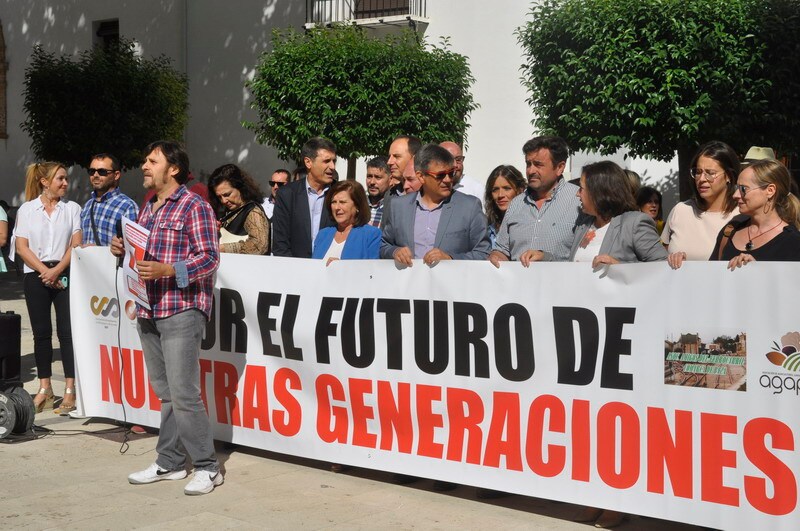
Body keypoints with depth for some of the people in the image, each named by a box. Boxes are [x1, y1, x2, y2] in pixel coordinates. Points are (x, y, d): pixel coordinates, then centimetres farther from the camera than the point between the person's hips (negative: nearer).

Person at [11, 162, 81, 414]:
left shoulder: (72, 208, 8)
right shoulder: (27, 209, 7)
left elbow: (76, 244, 1)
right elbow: (21, 247, 1)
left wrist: (57, 269, -12)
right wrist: (45, 271, -9)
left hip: (65, 275, -1)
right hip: (36, 276, 1)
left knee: (67, 331, -5)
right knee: (41, 332, 5)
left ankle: (70, 391, -3)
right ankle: (45, 389, 13)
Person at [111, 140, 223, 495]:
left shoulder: (194, 206, -7)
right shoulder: (147, 209, 18)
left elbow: (209, 257, -14)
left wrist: (167, 270, -25)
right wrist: (124, 251, 6)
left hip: (181, 310, -8)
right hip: (148, 312, 8)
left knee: (183, 394, -9)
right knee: (164, 393, 12)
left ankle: (207, 467, 0)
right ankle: (169, 462, 20)